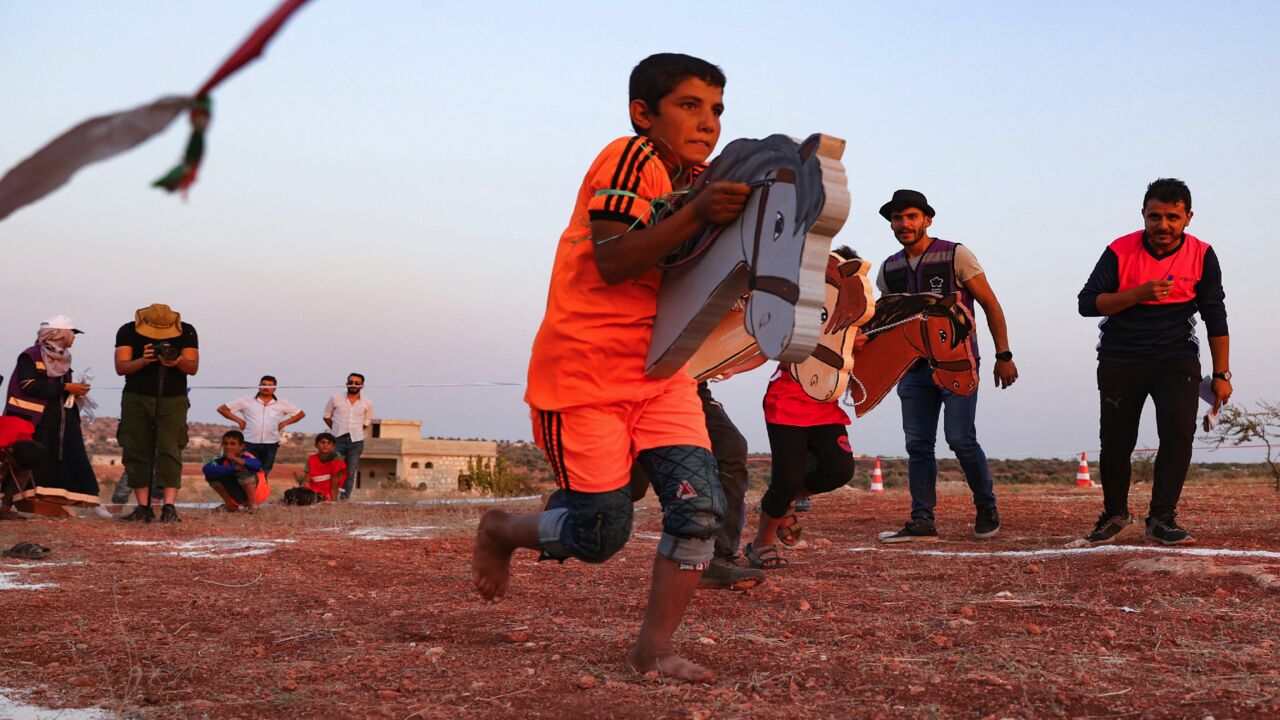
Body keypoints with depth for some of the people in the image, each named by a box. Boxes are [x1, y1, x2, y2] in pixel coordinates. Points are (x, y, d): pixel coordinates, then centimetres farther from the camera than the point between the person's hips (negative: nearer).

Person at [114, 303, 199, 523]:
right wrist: (143, 360, -26)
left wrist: (177, 361, -27)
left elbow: (193, 367, -5)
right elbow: (121, 367, -8)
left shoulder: (186, 332, -2)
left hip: (172, 400, -1)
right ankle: (143, 507, -1)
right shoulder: (128, 332, -2)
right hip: (136, 398, 1)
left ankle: (169, 507, -19)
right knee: (136, 452, -4)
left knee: (169, 450, -14)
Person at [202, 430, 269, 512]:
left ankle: (252, 503, -11)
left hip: (259, 493, -4)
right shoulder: (223, 459, -11)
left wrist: (234, 458, -48)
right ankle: (231, 504, 5)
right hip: (239, 496, 4)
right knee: (212, 476, -12)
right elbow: (206, 468, -31)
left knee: (244, 471, -33)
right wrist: (233, 467, -38)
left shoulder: (246, 456, -23)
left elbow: (258, 465, -46)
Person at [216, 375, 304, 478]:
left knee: (265, 474, 7)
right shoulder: (246, 401, 4)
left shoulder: (282, 404, 9)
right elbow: (222, 409, 5)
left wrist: (284, 422, 5)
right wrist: (238, 420, -3)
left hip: (271, 444, 2)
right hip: (250, 443, -2)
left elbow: (301, 414, 16)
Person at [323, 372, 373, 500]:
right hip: (338, 440, -1)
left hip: (356, 442, 1)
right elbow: (327, 416, 10)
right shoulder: (335, 399, -1)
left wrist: (355, 432, 8)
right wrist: (337, 429, 6)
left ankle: (344, 499, 9)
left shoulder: (367, 403, 2)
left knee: (350, 474, 4)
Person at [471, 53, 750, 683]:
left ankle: (654, 647, 2)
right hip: (584, 370, -7)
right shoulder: (631, 157, -12)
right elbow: (611, 262, -22)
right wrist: (696, 215, -30)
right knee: (601, 534, -2)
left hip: (660, 371, 7)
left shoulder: (700, 180, 14)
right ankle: (500, 529, 28)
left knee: (700, 507, -11)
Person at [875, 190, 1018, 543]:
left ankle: (987, 509, 10)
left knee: (960, 439, -11)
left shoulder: (955, 255, -4)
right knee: (918, 445, 2)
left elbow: (990, 305, -1)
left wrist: (1004, 356, -5)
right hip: (913, 367, 5)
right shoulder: (889, 269, 10)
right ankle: (922, 521, 7)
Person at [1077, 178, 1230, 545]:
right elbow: (1087, 302, -13)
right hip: (1120, 361, 0)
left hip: (1176, 359, 0)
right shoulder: (1120, 251, -10)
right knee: (1115, 443, 4)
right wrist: (1139, 293, -26)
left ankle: (1162, 518, -9)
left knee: (1179, 430, -20)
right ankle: (1115, 514, 28)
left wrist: (1222, 374, 1)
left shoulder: (1202, 256, -5)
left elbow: (1215, 317, 2)